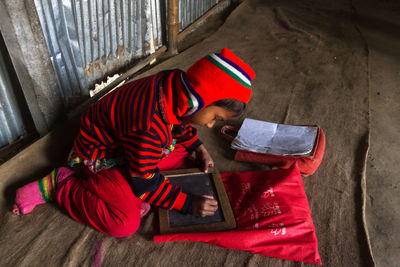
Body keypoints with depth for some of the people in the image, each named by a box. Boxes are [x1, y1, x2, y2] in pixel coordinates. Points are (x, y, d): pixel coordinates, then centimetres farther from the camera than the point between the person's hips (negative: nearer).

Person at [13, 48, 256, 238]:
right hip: (100, 155, -8)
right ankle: (60, 184, -3)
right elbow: (145, 182, -25)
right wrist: (189, 203, -20)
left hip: (123, 140, 9)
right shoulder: (152, 128, -40)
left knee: (182, 150, 4)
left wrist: (199, 149, -2)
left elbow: (178, 122, 7)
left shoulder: (175, 83, -15)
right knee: (126, 224, -20)